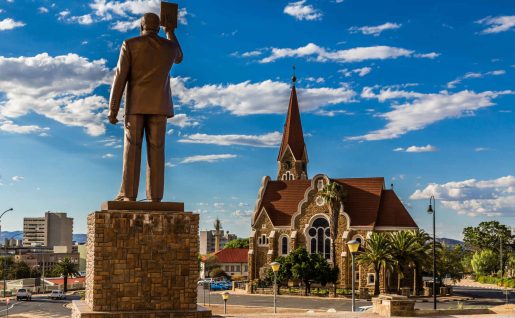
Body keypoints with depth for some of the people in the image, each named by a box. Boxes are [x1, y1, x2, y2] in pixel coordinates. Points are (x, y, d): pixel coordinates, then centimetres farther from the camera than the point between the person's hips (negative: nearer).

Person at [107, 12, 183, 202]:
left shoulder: (130, 45, -1)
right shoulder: (170, 46, 7)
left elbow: (120, 78, -7)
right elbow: (178, 59, 34)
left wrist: (112, 110, -6)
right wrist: (170, 32, 37)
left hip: (136, 104, -2)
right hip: (159, 105, 2)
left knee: (132, 149, -2)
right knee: (156, 150, -1)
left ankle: (128, 194, -8)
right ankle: (154, 197, -7)